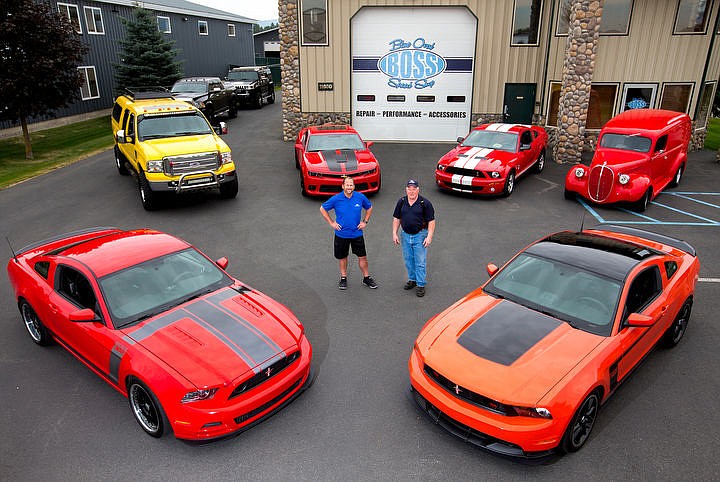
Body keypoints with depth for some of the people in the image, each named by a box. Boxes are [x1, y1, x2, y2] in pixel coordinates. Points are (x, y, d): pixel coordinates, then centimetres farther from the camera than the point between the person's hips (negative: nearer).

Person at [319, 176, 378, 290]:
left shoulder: (360, 197, -6)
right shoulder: (336, 199, -11)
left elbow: (369, 207, 13)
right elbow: (322, 209, 2)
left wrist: (365, 221, 4)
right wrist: (331, 223, -3)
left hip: (357, 233, 1)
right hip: (341, 233, -1)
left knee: (362, 257, 5)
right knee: (342, 257, 12)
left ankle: (366, 278, 20)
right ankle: (343, 278, 28)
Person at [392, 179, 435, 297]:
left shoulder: (425, 203, -10)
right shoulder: (401, 202, 2)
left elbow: (431, 221, -8)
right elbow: (396, 218, 8)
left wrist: (429, 236, -15)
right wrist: (394, 233, 2)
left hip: (420, 235, -4)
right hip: (405, 235, 4)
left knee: (420, 262, -1)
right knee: (408, 260, 15)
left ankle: (420, 285, 9)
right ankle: (412, 279, 33)